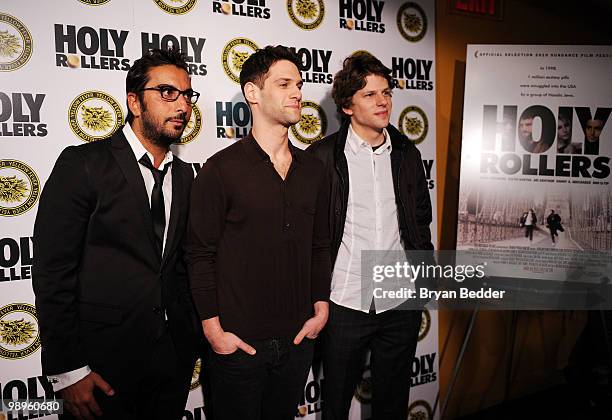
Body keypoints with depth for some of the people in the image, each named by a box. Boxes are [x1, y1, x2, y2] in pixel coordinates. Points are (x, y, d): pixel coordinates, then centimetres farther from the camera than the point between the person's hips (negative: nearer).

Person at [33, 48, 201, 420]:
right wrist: (67, 371, -14)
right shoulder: (82, 164, -11)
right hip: (104, 359, -5)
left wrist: (191, 331, 8)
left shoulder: (184, 174, 7)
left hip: (174, 352, 6)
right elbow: (53, 272, -13)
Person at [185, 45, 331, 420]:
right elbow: (200, 255, -9)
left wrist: (321, 309, 5)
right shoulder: (222, 169, -10)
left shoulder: (312, 169, 5)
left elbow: (320, 246, 10)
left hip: (298, 338, 5)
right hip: (238, 340, -4)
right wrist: (214, 330, -11)